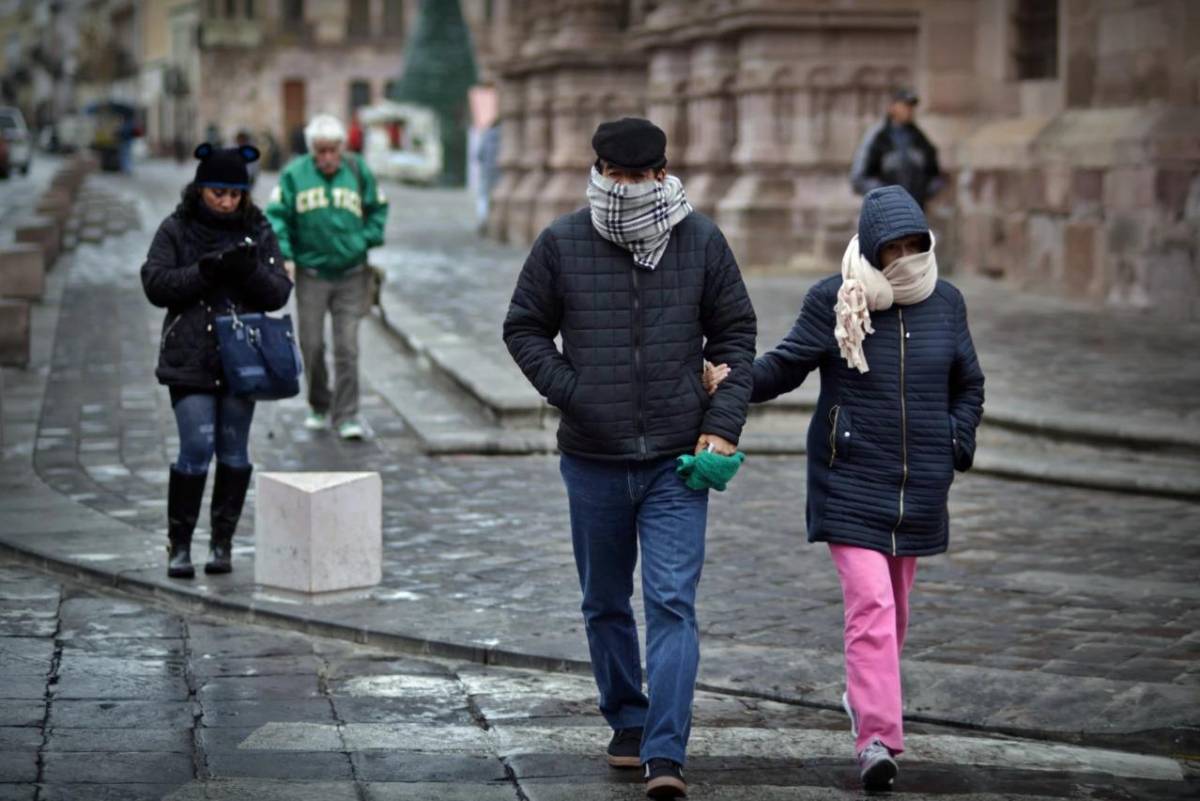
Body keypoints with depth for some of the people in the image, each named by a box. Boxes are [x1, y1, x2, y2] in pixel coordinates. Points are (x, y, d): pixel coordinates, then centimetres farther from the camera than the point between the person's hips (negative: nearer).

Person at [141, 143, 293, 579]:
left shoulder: (258, 231, 5)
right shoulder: (176, 229, 1)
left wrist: (252, 270, -19)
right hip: (191, 358, -2)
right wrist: (204, 270, -20)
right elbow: (155, 283, -7)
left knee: (234, 451, 6)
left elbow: (279, 293, 1)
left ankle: (222, 543, 16)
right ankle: (179, 544, 2)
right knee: (196, 448, -9)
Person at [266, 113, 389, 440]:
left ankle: (346, 416, 0)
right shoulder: (294, 174, -3)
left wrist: (368, 241, -2)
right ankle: (319, 408, 26)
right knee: (312, 345, 6)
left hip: (351, 276, 0)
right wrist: (283, 255, -12)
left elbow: (378, 208, 12)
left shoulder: (359, 172, 1)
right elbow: (276, 215, -1)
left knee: (347, 348, -4)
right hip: (311, 275, 0)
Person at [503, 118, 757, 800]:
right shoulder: (562, 243, -1)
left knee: (673, 605, -10)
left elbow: (736, 334, 7)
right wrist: (569, 392, -7)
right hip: (593, 461, 2)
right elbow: (524, 328, 8)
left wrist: (722, 425, -3)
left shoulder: (702, 241, 0)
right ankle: (627, 723, 32)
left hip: (677, 461, -2)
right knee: (605, 604, 14)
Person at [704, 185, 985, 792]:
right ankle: (877, 738, -16)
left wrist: (955, 448, 5)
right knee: (870, 604, -15)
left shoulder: (945, 303, 6)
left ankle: (865, 696, 38)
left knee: (894, 603, 15)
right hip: (851, 482, -4)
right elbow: (787, 364, -4)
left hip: (918, 487, 4)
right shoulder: (835, 302, -4)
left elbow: (968, 385, 17)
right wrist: (732, 382, -21)